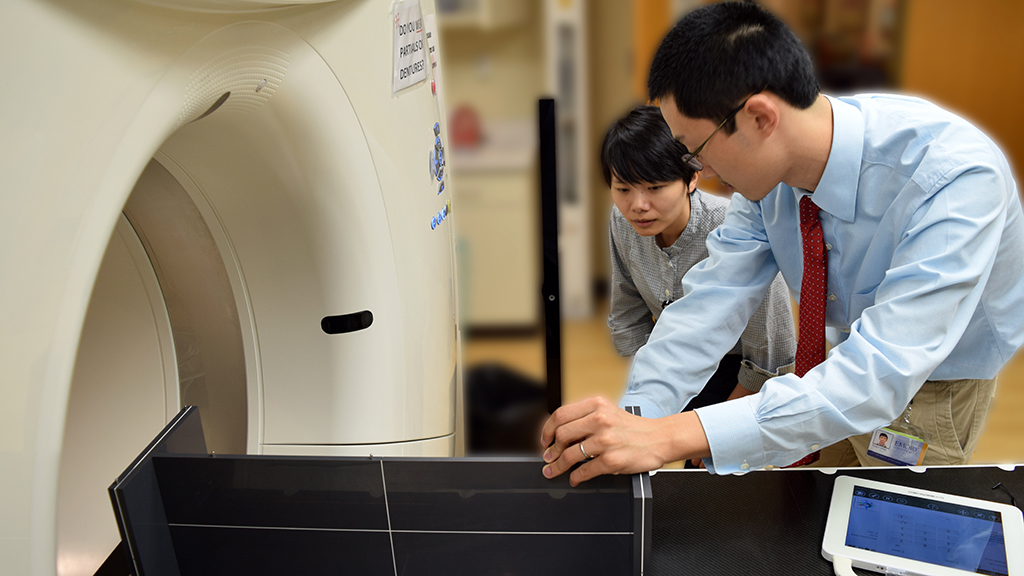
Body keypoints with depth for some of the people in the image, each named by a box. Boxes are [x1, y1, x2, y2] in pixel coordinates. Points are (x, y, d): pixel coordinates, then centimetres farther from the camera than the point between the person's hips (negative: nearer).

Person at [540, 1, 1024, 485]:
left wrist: (676, 436, -53)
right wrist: (637, 414, -33)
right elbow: (713, 298, -17)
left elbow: (882, 373, -45)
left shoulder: (957, 180, -39)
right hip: (848, 352, 5)